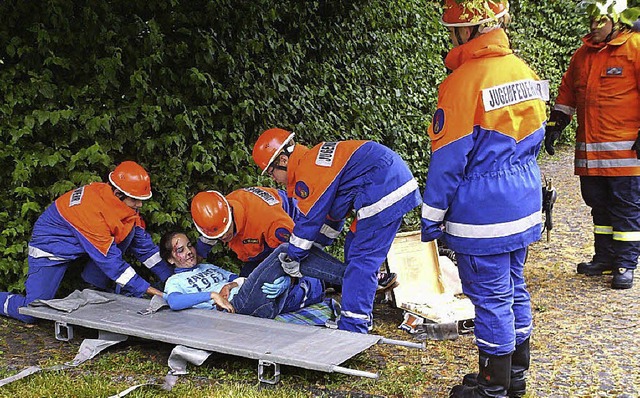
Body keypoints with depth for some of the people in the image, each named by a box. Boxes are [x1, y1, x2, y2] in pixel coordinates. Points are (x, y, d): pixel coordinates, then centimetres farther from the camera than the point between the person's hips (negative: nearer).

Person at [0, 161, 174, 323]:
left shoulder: (125, 203, -13)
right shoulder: (91, 208, -35)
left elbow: (142, 241, -4)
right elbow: (108, 258, -33)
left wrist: (170, 277, -9)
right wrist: (146, 289, -33)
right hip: (50, 247, -7)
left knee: (130, 228, -17)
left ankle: (94, 288, -7)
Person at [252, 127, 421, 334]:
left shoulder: (308, 171, -12)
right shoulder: (314, 160, 20)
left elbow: (308, 219, -7)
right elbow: (332, 212, 27)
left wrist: (292, 259, 5)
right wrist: (315, 247, 28)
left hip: (384, 192, -11)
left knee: (361, 260, -10)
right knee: (355, 249, 18)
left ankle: (352, 328, -10)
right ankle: (360, 320, 24)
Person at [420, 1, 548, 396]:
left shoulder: (463, 82, -19)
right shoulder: (526, 73, 5)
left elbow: (448, 159, -16)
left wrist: (432, 217, -8)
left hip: (482, 213, -8)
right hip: (523, 207, 8)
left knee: (491, 297, 3)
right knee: (514, 288, 18)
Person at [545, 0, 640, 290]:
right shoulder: (584, 53, 14)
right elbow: (567, 90, 21)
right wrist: (555, 124, 16)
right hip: (589, 148, 7)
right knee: (598, 204, 13)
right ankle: (605, 258, 25)